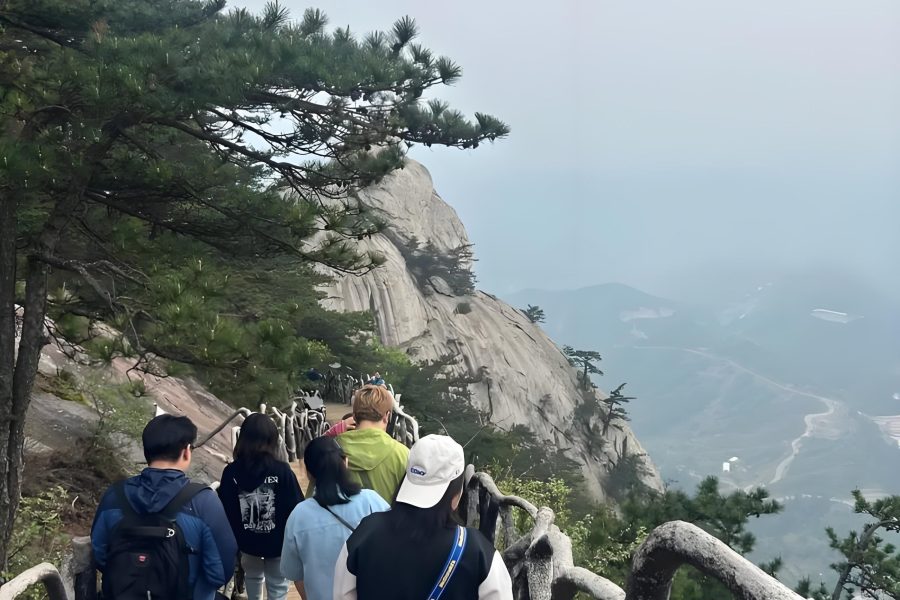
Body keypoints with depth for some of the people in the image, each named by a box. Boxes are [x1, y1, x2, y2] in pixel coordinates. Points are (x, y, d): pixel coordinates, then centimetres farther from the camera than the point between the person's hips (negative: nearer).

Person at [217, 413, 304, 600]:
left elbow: (224, 510, -7)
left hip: (246, 540, 3)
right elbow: (295, 508, -15)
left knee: (252, 576, 28)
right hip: (277, 541, -3)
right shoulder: (282, 470, -19)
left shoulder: (231, 472, -12)